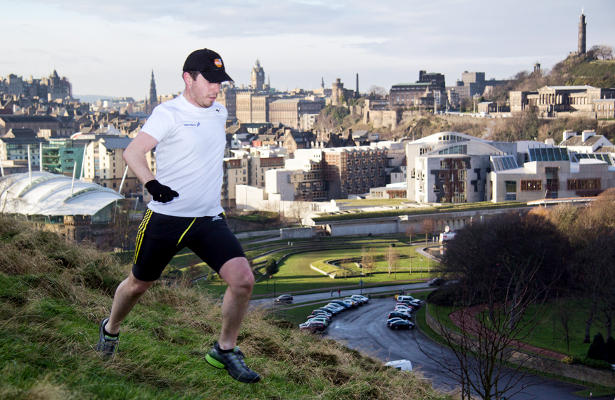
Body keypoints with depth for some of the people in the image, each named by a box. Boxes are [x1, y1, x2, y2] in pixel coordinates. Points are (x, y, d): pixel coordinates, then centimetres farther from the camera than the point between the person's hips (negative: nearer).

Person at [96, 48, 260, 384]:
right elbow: (133, 152, -22)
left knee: (243, 280, -13)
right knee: (139, 283, 13)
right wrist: (151, 183, -35)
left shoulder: (219, 112, 9)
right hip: (166, 217, -4)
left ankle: (224, 350, 8)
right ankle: (111, 329, 44)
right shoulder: (168, 113, -11)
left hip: (209, 218, 4)